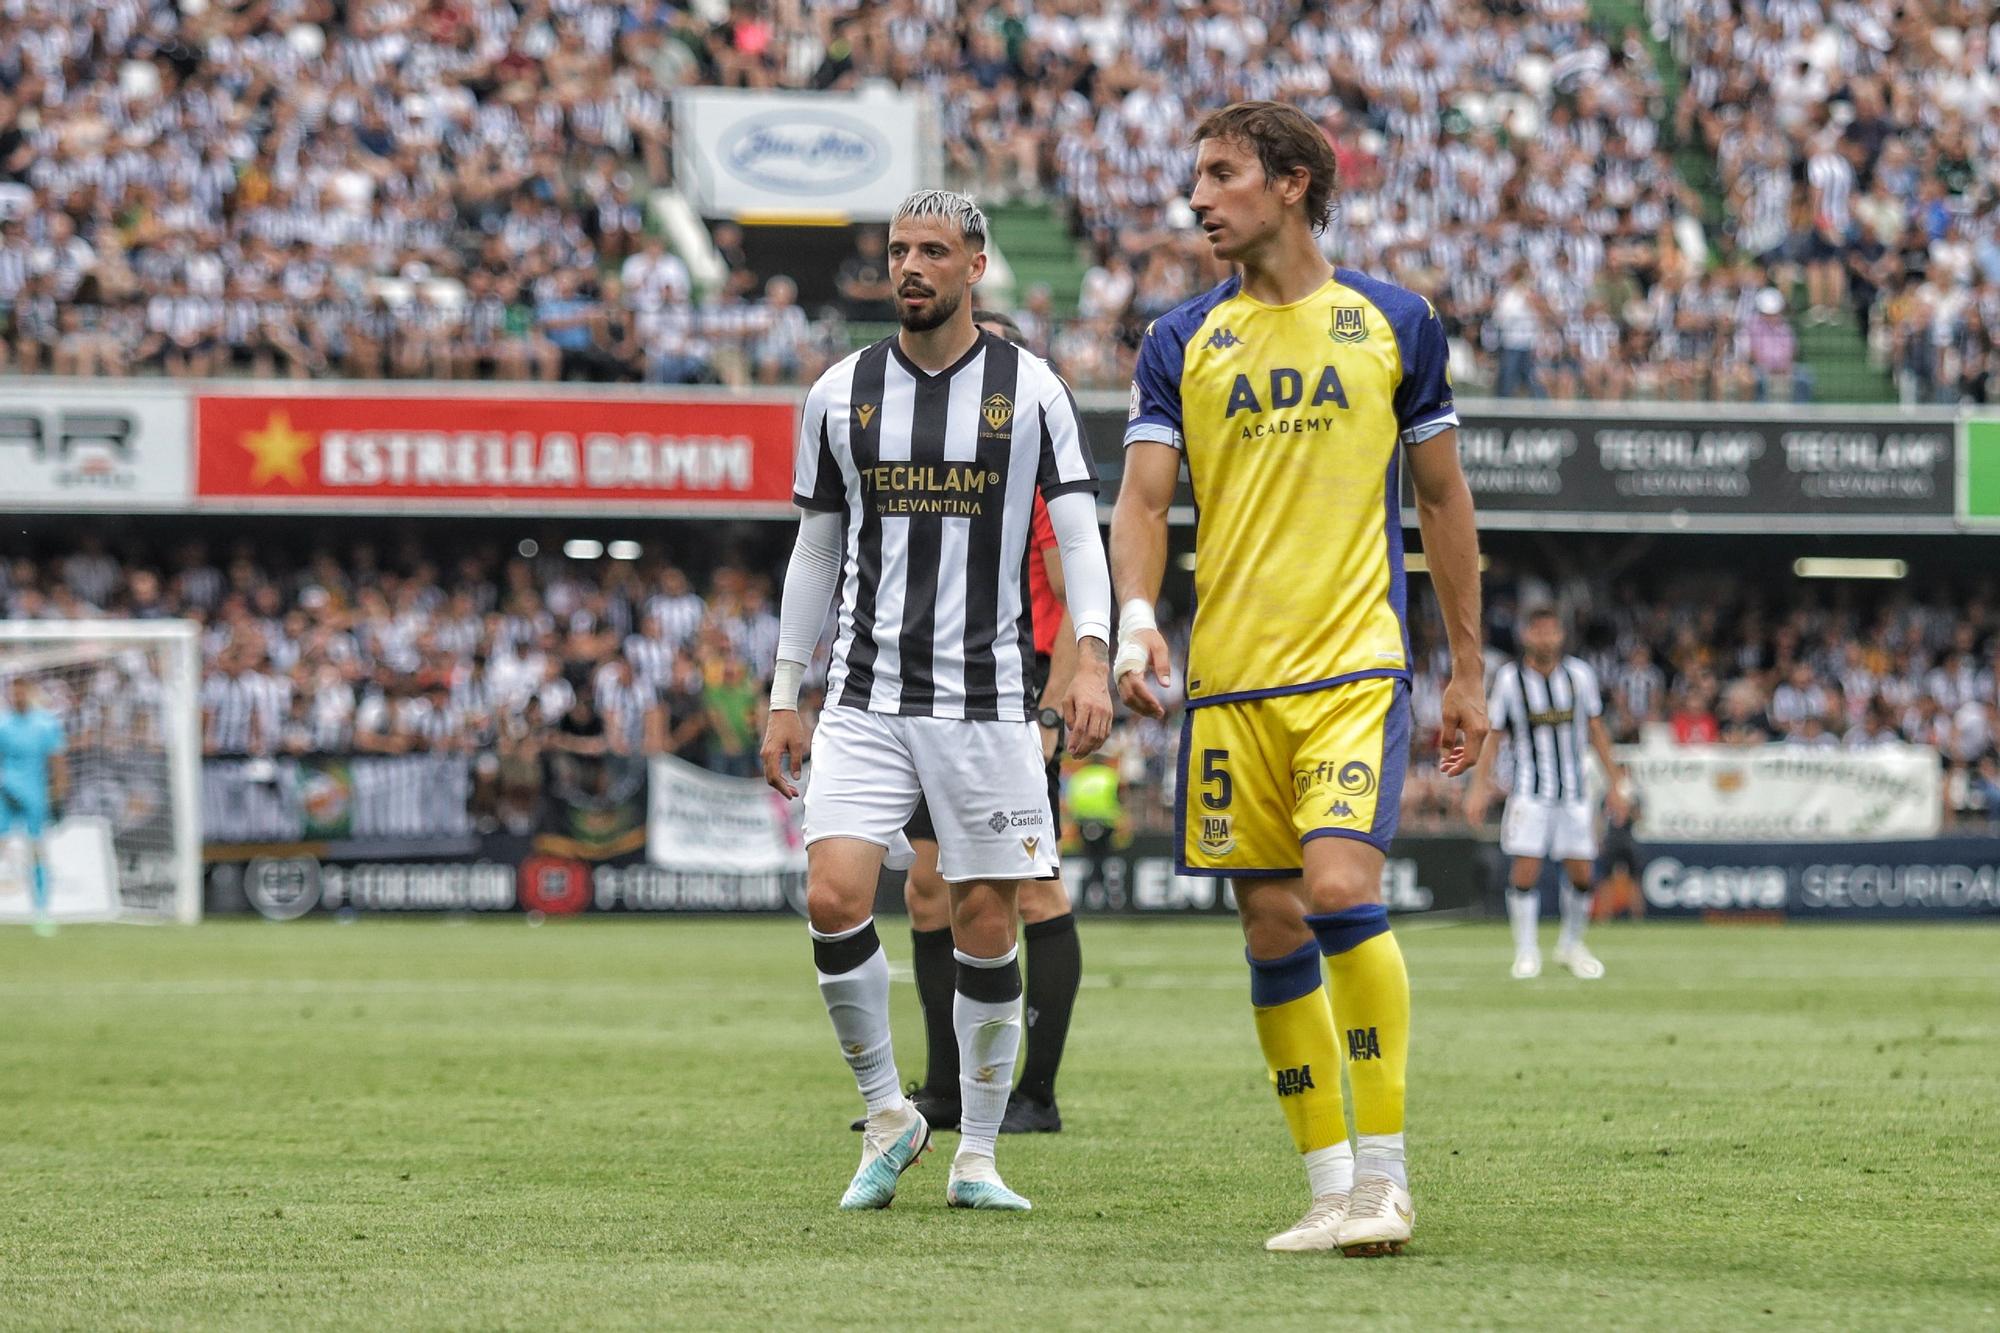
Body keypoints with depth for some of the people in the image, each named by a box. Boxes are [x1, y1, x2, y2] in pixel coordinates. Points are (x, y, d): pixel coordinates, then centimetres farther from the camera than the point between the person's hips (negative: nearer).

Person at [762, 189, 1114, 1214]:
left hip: (986, 697, -1)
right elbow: (816, 550, 14)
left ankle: (976, 1156, 13)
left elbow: (1078, 535, -1)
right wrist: (784, 698, 12)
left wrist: (1091, 658, -17)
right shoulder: (839, 393, 7)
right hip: (866, 696, 1)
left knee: (985, 923, 0)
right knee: (833, 894, -15)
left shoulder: (1029, 389, 1)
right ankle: (887, 1113, 4)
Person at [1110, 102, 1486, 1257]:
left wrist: (1468, 672, 11)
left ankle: (1385, 1172, -12)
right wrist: (1136, 616, -19)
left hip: (1356, 663, -3)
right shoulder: (1183, 342, 8)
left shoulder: (1393, 324, 5)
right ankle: (1334, 1190, 13)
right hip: (1227, 677, 3)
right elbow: (1143, 498, 1)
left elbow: (1445, 498, 12)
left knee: (1340, 887, -20)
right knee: (1272, 929, 3)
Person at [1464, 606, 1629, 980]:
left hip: (1574, 790, 2)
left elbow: (1596, 731, 10)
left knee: (1582, 875, 0)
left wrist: (1615, 785, 10)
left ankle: (1571, 946, 19)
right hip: (1529, 790, -2)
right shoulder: (1509, 678, -4)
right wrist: (1479, 788, -4)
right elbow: (1492, 735, 2)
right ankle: (1526, 951, 1)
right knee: (1526, 870, -12)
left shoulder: (1579, 674, 2)